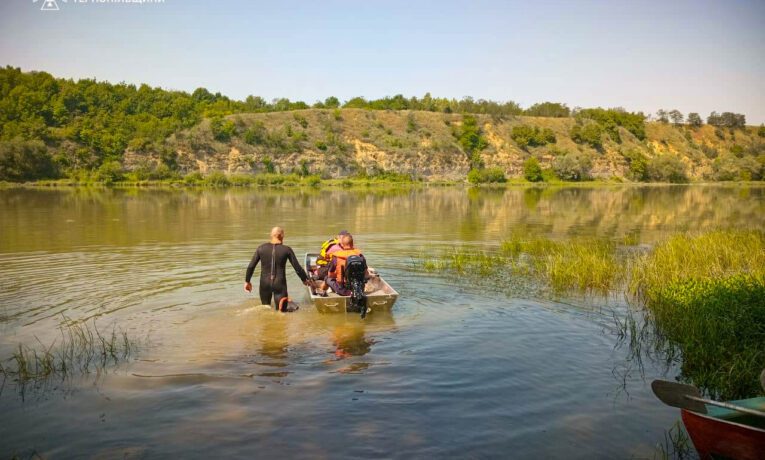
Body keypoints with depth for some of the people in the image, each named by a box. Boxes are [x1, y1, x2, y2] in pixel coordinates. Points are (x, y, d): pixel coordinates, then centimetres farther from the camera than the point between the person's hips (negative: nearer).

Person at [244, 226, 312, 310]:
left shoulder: (261, 248, -1)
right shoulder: (286, 250, -6)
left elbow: (251, 266, 1)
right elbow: (297, 268, -1)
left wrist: (247, 281, 15)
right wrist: (305, 279, 15)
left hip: (265, 283, 2)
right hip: (279, 284, -2)